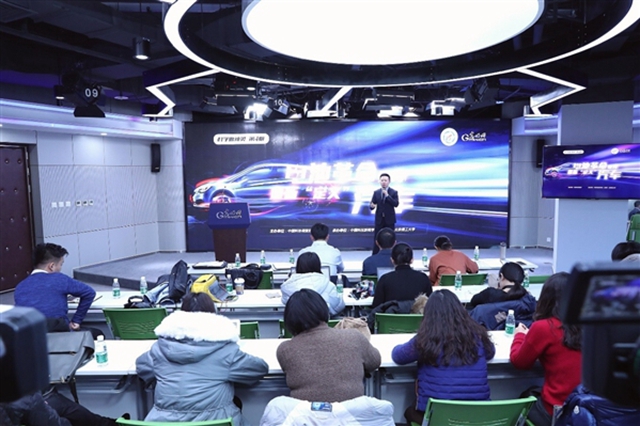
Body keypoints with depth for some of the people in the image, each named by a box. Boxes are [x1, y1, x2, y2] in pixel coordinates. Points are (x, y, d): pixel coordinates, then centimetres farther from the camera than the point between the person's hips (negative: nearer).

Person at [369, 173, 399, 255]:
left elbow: (396, 204, -15)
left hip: (389, 220, -2)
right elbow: (371, 205, 1)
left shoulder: (394, 192, -2)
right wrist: (372, 206, -24)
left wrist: (387, 195, -21)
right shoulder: (376, 192, 4)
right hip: (379, 219, 2)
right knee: (376, 240, 2)